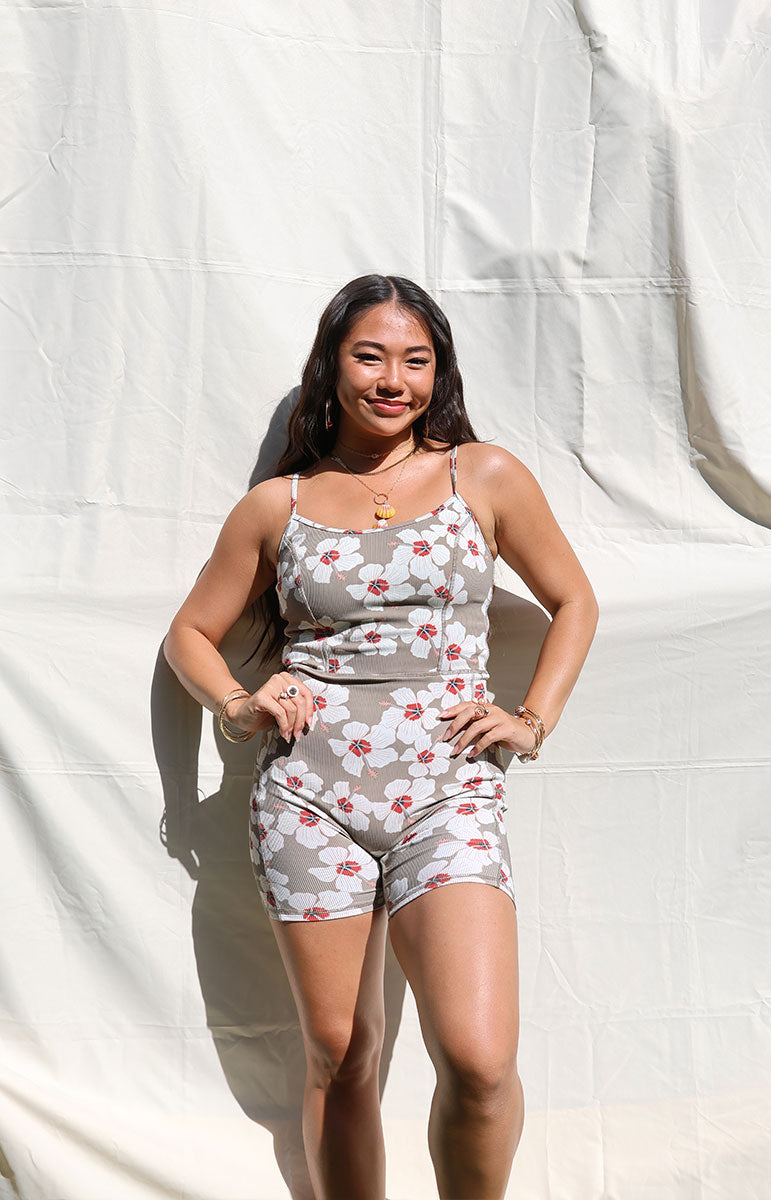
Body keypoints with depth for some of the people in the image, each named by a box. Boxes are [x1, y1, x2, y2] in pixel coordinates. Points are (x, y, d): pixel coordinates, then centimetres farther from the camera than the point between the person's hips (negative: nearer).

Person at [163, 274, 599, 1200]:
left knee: (480, 1061, -14)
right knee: (337, 1055, 9)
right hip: (308, 793, 1)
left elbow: (573, 603, 17)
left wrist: (532, 721, 4)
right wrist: (239, 707, -1)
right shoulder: (276, 505, 9)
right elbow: (191, 633, 18)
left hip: (448, 789, -1)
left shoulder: (485, 477, 7)